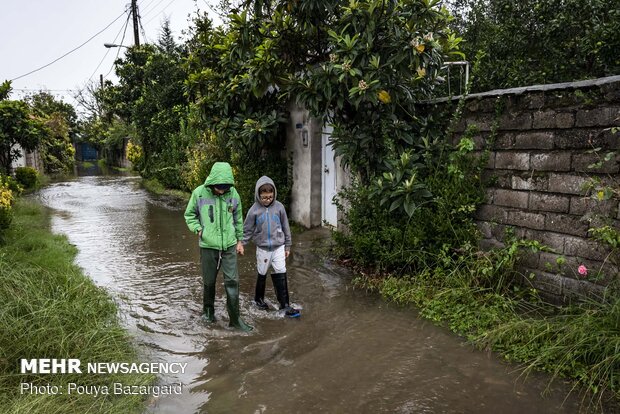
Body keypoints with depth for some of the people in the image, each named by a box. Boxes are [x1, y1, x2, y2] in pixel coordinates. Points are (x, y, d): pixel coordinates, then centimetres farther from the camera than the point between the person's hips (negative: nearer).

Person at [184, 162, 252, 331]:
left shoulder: (233, 194, -4)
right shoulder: (199, 193, -10)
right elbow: (189, 214, 4)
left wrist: (240, 240, 13)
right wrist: (198, 229, -12)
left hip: (229, 246, 1)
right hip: (208, 246, -1)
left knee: (232, 281, 0)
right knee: (209, 282, 13)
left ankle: (235, 318, 11)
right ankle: (208, 310, 36)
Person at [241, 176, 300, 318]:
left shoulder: (279, 207, -5)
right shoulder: (254, 210, -10)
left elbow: (285, 227, 4)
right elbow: (247, 230, -2)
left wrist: (287, 246, 8)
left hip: (279, 247, 1)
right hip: (263, 248, -1)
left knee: (280, 275, -2)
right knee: (262, 275, 14)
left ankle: (285, 304, 5)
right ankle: (259, 299, 35)